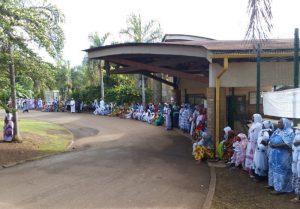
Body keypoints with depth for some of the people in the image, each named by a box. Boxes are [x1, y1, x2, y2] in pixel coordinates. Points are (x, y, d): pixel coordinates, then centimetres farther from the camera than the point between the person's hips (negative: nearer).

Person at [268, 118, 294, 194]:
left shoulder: (289, 132, -12)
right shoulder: (277, 131, 13)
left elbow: (288, 144, -22)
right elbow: (271, 140, 15)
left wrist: (276, 145, -22)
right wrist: (271, 144, -7)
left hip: (282, 156, -8)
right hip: (274, 154, 8)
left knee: (280, 170, -5)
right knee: (274, 169, 15)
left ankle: (280, 188, 1)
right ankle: (273, 184, 28)